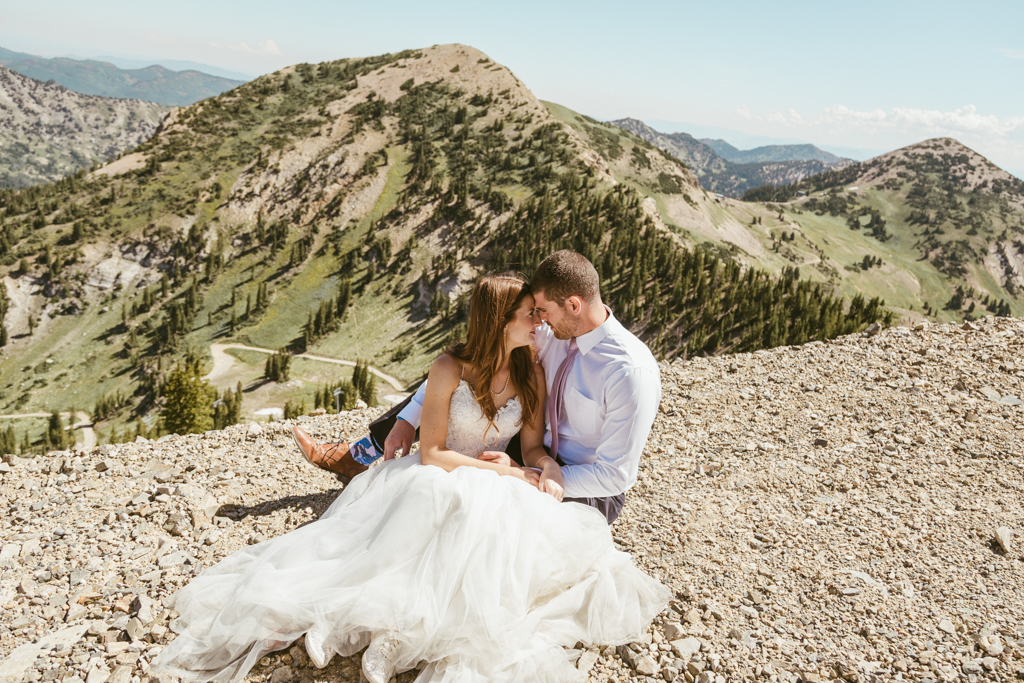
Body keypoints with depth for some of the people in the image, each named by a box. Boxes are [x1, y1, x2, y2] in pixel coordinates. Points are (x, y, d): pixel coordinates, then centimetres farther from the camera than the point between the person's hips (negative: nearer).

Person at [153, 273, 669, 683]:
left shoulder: (531, 373, 1)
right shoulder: (450, 370, -11)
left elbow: (533, 447, 5)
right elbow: (431, 453, -11)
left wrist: (547, 470, -18)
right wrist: (500, 470, -15)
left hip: (500, 495, 4)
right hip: (439, 481, -3)